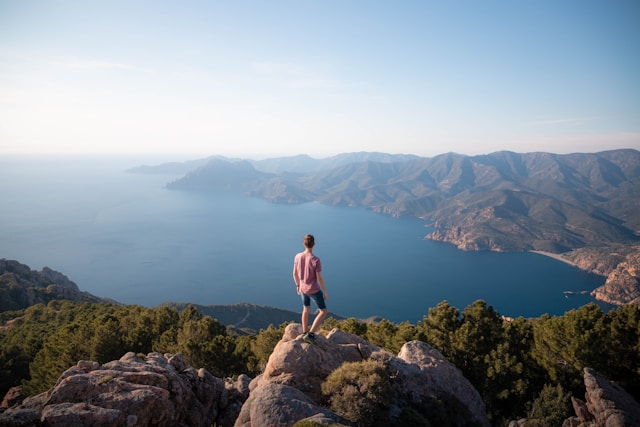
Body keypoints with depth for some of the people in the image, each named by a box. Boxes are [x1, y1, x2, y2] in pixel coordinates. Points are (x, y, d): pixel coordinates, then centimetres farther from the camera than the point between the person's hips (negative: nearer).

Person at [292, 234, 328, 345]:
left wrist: (298, 285, 16)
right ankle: (310, 334, 2)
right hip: (314, 290, -5)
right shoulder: (316, 260, -28)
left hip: (303, 288, 5)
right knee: (324, 311, 10)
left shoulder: (297, 257, -12)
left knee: (306, 309, 25)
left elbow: (295, 273, 0)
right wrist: (325, 292, -8)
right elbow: (320, 278, -22)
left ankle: (305, 333, 35)